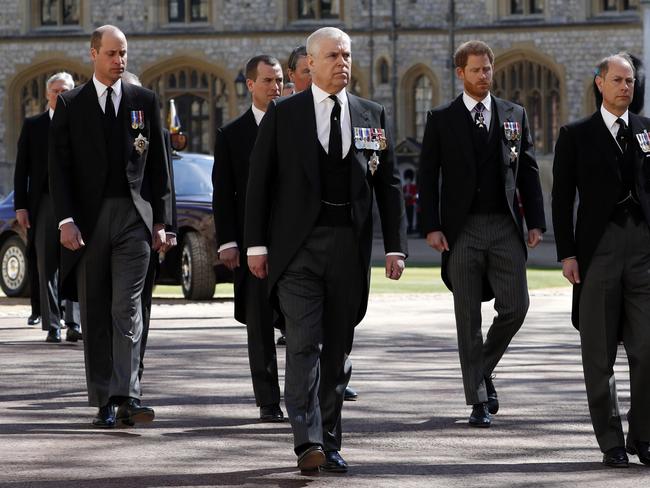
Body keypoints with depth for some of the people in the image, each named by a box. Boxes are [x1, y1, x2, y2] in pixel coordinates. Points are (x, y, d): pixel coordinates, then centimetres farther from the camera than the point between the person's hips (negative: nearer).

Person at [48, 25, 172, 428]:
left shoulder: (145, 101, 9)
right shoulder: (71, 105, 6)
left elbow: (159, 165, 9)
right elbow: (59, 167, 2)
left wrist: (161, 221, 4)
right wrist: (66, 220, -9)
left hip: (134, 217, 0)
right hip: (88, 220, 0)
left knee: (127, 308, -10)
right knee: (95, 315, 4)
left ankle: (127, 396, -17)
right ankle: (104, 402, 9)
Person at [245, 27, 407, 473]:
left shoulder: (372, 116, 9)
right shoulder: (283, 114, 3)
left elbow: (390, 184, 9)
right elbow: (259, 181, 2)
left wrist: (396, 246, 2)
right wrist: (256, 243, -4)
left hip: (349, 246, 3)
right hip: (298, 244, -3)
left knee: (338, 348, 7)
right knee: (305, 343, -12)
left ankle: (329, 443, 14)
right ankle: (308, 442, -17)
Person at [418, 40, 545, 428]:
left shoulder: (514, 115, 10)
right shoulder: (442, 119, 4)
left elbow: (529, 172, 10)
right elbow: (428, 176, 2)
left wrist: (535, 222, 2)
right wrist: (432, 227, -8)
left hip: (506, 226, 2)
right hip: (463, 230, -2)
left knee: (515, 306, -5)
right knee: (469, 318, 0)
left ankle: (483, 369, 20)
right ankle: (479, 400, 6)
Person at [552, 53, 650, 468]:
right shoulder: (576, 135, 6)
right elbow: (562, 198, 3)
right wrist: (567, 254, -3)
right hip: (599, 247, -1)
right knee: (600, 354, 2)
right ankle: (611, 442, 9)